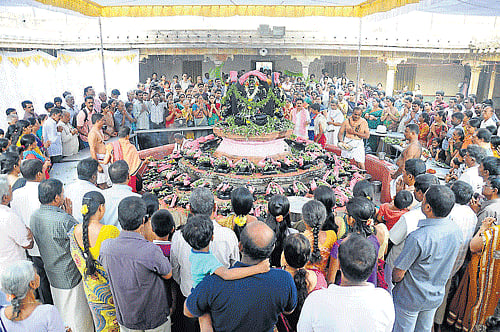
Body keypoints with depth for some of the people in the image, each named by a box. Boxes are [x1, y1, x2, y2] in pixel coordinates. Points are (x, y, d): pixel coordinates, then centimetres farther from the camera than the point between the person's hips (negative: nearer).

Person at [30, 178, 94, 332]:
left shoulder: (34, 216, -4)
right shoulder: (64, 220, -30)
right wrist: (69, 215, -11)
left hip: (51, 274, 8)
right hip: (70, 276, -8)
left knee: (61, 313, 26)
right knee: (77, 315, 11)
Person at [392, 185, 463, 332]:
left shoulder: (418, 238, -36)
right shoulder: (456, 230, -12)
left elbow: (398, 274, -24)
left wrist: (394, 281, -2)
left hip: (410, 299, -6)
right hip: (436, 297, 6)